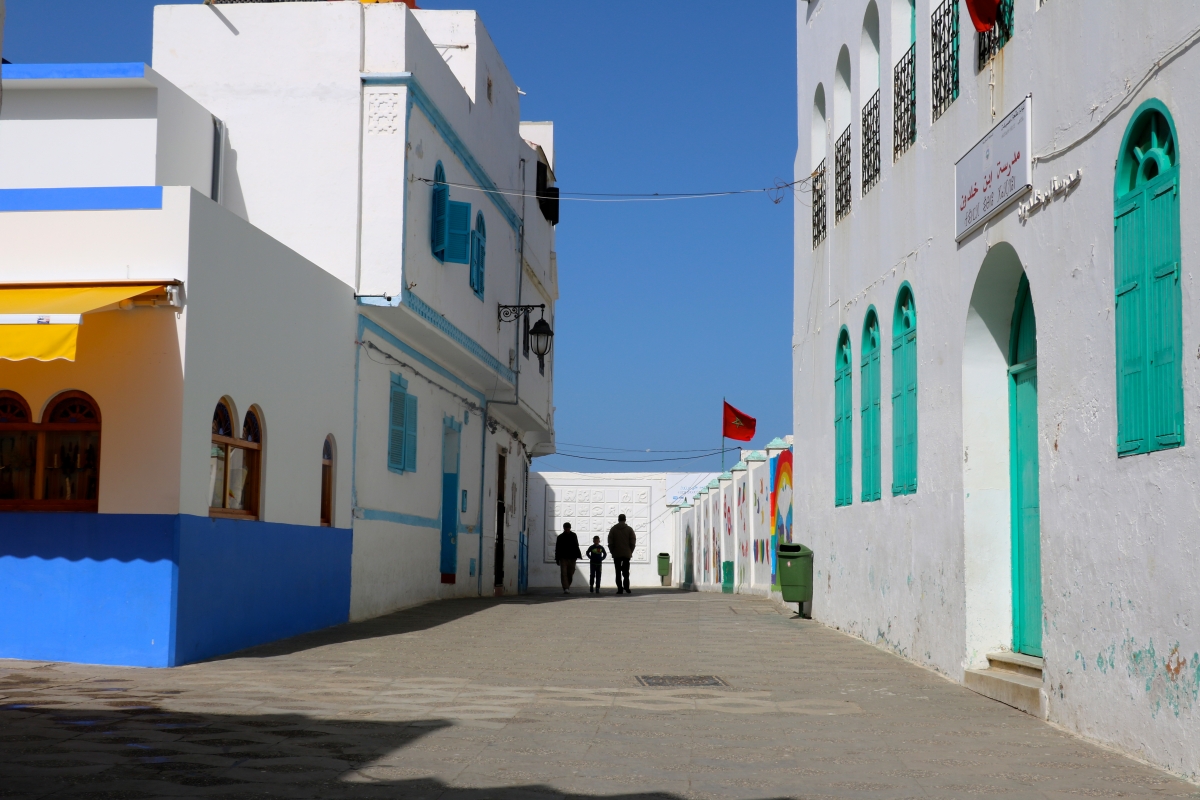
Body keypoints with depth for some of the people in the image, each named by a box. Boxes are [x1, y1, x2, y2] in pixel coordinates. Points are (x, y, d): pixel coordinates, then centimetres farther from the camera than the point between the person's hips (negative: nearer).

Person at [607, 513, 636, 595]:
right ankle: (626, 588, -6)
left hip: (616, 554, 0)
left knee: (618, 573, 3)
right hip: (627, 554, 0)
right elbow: (633, 542, -1)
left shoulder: (613, 529, 1)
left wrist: (612, 552, 7)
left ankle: (620, 589, -2)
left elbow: (610, 543, -1)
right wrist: (630, 552, 9)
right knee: (626, 572, 7)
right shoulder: (629, 529, 1)